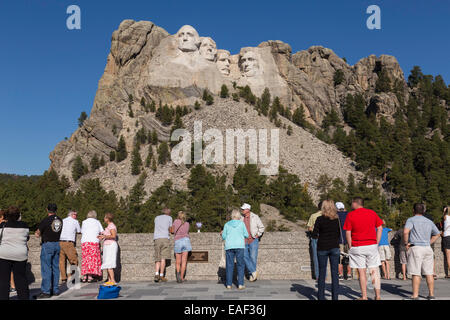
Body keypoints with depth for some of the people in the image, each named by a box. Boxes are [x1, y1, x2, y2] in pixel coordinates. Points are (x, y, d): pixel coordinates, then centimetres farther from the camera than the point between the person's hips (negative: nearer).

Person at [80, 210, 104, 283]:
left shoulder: (84, 222, 12)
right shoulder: (97, 222, 9)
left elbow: (82, 232, 15)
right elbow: (102, 232, 10)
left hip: (84, 241, 2)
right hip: (94, 242, -2)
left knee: (85, 258, 5)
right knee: (93, 258, -1)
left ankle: (84, 276, 3)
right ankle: (90, 276, -6)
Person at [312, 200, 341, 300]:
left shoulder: (320, 219, -8)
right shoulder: (338, 219, 0)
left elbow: (314, 235, -9)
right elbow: (340, 234, 4)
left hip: (322, 248, -1)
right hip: (335, 247, 2)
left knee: (322, 273, 7)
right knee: (335, 273, 6)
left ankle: (321, 296, 10)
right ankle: (335, 296, 6)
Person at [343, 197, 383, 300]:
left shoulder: (350, 215, -3)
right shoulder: (372, 213, 7)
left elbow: (348, 233, -6)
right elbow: (380, 228, 6)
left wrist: (350, 247, 2)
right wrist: (376, 243, 9)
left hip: (357, 247, -2)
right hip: (372, 245, 3)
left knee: (362, 272, 4)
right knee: (374, 271, 8)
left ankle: (364, 296, 7)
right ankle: (377, 295, 9)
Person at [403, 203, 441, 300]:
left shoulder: (411, 220, -3)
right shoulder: (429, 221, 15)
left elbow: (406, 231, -21)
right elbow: (437, 234, 27)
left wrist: (406, 243, -9)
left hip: (415, 248, -5)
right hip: (428, 248, 5)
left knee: (416, 273, -5)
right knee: (429, 273, 9)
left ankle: (415, 295, -5)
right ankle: (431, 294, 12)